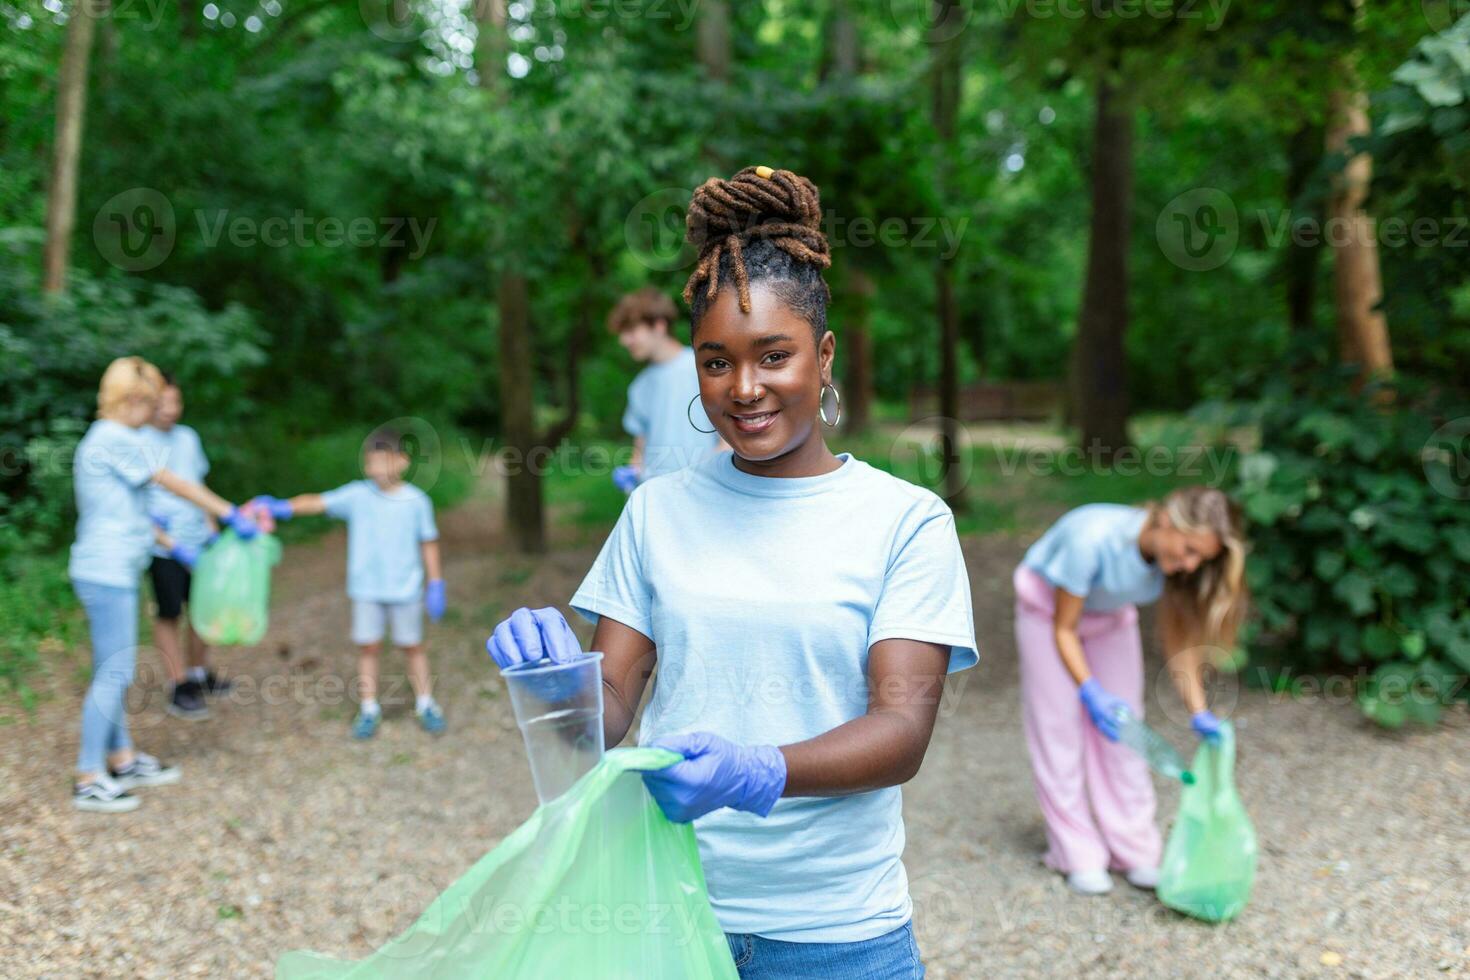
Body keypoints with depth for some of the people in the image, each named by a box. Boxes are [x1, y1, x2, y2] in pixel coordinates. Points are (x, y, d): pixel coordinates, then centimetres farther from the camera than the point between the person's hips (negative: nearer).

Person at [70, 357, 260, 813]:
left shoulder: (99, 440, 17)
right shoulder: (117, 440, -15)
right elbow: (176, 485, -14)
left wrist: (174, 547, 22)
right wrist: (232, 515, -8)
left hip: (109, 573, 10)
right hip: (108, 573, -10)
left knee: (113, 670, 16)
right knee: (113, 673, -5)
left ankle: (122, 759, 26)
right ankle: (88, 780, 1)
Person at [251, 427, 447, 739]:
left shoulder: (416, 500, -5)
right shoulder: (357, 495, -4)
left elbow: (428, 543, 2)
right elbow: (319, 502, -13)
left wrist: (435, 584, 2)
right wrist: (283, 507, -28)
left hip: (406, 589, -1)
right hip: (366, 589, 1)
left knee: (412, 646, 10)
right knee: (368, 647, 6)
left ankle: (425, 704, 24)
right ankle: (369, 709, 19)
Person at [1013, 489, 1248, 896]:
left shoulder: (1175, 561, -25)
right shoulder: (1092, 538, -41)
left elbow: (1179, 642, -14)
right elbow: (1064, 629, -28)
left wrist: (1199, 713, -23)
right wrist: (1090, 690, -40)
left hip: (1111, 615, 5)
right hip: (1048, 608, -4)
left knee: (1121, 730, 3)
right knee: (1060, 728, -3)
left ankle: (1134, 851, 13)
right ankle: (1079, 858, 7)